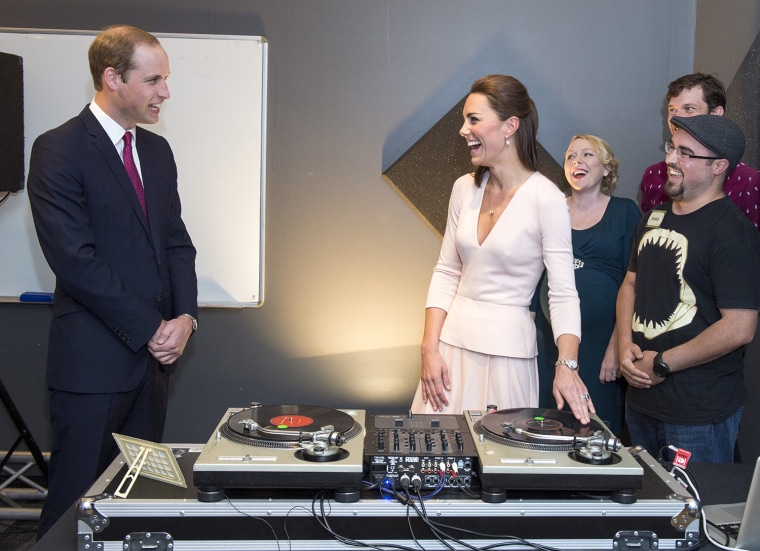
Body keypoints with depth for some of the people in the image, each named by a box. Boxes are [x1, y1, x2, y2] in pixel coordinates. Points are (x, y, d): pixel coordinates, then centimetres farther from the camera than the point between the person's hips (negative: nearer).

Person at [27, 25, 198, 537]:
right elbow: (75, 260, -16)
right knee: (76, 499, 3)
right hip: (94, 359, -6)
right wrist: (150, 329, -14)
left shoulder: (157, 150, 12)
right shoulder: (58, 150, -10)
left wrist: (185, 316, -3)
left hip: (155, 351, 7)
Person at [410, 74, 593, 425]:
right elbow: (446, 274, 7)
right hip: (451, 342, 5)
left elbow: (563, 293, -14)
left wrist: (567, 366, -27)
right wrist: (429, 349, 0)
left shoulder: (546, 199, -12)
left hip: (506, 347, -5)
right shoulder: (465, 188, 4)